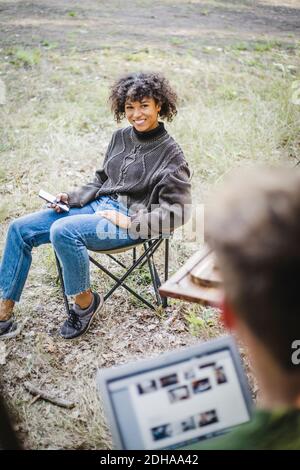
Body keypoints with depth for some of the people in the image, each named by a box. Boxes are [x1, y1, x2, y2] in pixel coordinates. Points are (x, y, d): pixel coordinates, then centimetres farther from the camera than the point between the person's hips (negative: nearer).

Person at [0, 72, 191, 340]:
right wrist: (72, 198, 4)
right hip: (98, 205, 7)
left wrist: (129, 222, -17)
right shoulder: (121, 137, 11)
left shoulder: (171, 154, -8)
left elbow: (177, 213, -12)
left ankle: (86, 302, -9)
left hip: (131, 222, -7)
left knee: (62, 230, -34)